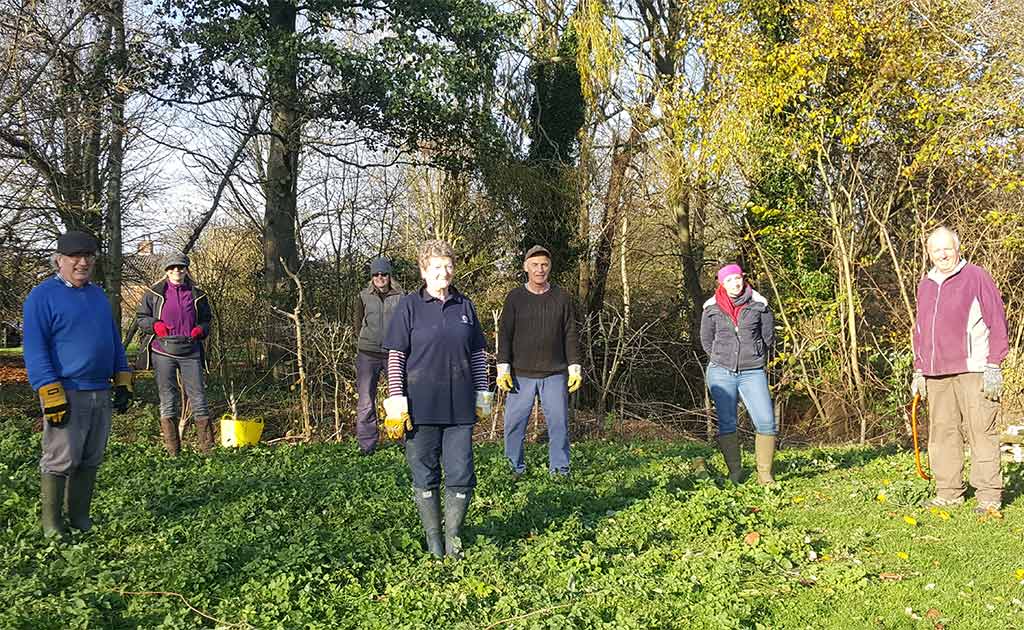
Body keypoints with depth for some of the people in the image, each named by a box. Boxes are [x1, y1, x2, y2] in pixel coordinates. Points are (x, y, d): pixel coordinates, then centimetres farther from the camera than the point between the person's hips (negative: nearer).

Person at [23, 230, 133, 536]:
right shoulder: (42, 296, -5)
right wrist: (52, 394, -17)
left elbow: (114, 341, 22)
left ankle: (79, 516, 20)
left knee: (91, 461, 10)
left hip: (100, 394, 7)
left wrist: (123, 382, 14)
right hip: (66, 394, -6)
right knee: (60, 461, -4)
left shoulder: (98, 295, 16)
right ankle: (52, 523, 7)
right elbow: (35, 350, -11)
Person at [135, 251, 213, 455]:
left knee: (198, 396, 0)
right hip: (163, 352, -1)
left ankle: (207, 447, 6)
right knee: (168, 400, 3)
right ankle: (172, 451, 10)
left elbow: (207, 318, 21)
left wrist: (201, 329, 0)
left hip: (190, 352, 1)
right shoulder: (154, 293, 6)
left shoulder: (196, 294, 11)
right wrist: (154, 325, -10)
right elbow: (140, 317, 10)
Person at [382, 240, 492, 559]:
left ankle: (453, 534, 21)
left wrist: (482, 395, 12)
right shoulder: (409, 306, -1)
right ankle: (433, 538, 22)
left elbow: (478, 354, 14)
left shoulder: (465, 306, 9)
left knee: (461, 475, 3)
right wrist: (396, 401, -7)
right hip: (421, 407, -2)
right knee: (424, 476, 7)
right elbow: (395, 357, -2)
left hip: (460, 407, 3)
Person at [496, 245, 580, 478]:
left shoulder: (561, 297, 9)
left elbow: (570, 335, 10)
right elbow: (504, 334, 4)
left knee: (559, 422, 1)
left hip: (555, 374, 1)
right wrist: (503, 368, -4)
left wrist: (574, 367, 4)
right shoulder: (515, 297, 5)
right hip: (521, 374, -1)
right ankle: (516, 468, 12)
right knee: (514, 423, -1)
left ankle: (559, 468, 11)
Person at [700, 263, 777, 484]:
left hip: (753, 373, 0)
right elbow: (706, 340, 13)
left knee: (766, 422, -9)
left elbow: (768, 336, 12)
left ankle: (765, 475, 1)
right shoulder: (712, 307, 1)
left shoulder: (759, 304, 0)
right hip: (721, 373, 0)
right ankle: (735, 474, 10)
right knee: (727, 424, 0)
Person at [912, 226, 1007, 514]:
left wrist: (993, 366, -9)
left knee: (981, 431, -5)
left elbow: (997, 322, -3)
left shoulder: (976, 277, 0)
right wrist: (918, 371, 17)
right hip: (936, 375, 6)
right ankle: (948, 493, 13)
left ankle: (989, 496, -1)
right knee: (942, 433, 6)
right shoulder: (925, 285, 17)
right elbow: (919, 330, 23)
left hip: (972, 372, -6)